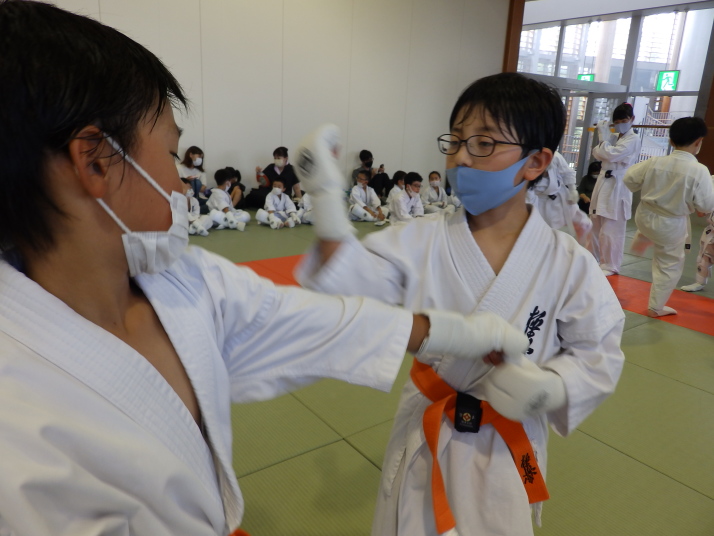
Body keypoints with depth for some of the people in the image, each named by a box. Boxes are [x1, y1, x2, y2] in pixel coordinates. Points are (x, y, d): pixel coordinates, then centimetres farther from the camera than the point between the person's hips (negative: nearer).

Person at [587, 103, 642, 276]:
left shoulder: (634, 140, -8)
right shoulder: (613, 137, 15)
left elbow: (612, 155, -19)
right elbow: (598, 154, 9)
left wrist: (603, 136, -9)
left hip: (618, 187, -7)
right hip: (603, 183, 8)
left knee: (612, 230, -6)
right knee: (595, 226, 13)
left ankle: (610, 265, 3)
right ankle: (592, 258, 26)